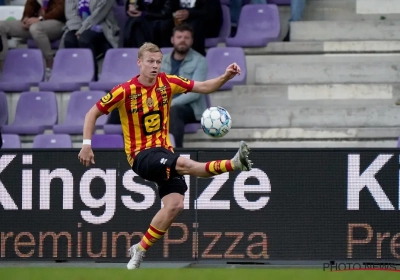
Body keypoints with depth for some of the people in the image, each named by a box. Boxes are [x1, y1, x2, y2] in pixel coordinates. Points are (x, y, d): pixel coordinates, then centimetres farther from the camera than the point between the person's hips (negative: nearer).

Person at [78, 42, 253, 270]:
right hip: (141, 155, -5)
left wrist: (226, 77, -15)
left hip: (164, 151, 5)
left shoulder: (167, 83, 2)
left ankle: (140, 250, 2)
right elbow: (93, 114, -3)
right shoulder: (126, 91, -11)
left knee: (175, 204, -11)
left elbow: (204, 87, 3)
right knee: (184, 164, -32)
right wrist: (87, 145, -12)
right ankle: (234, 164, -42)